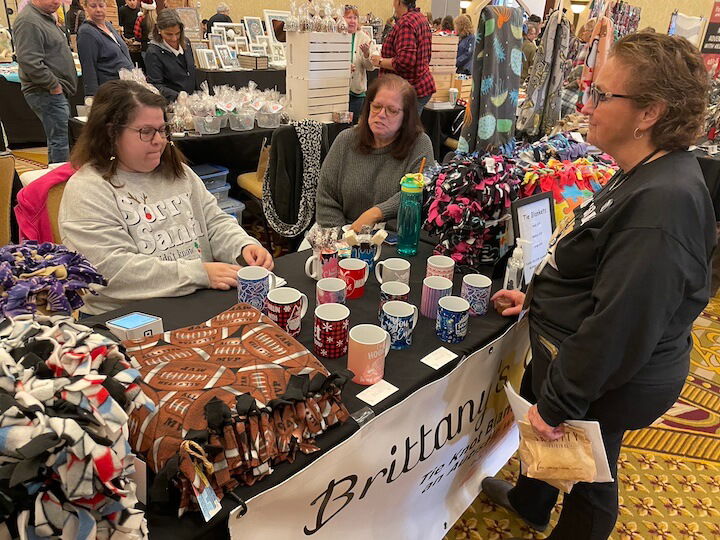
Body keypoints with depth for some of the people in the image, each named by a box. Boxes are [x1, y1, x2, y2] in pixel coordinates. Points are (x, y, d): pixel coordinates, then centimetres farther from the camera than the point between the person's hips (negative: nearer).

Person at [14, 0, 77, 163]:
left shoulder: (46, 17, 18)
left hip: (55, 92, 10)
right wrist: (54, 85, -17)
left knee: (56, 139, 15)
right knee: (59, 140, -9)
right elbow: (30, 62, -23)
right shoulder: (28, 21, -15)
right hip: (46, 93, -10)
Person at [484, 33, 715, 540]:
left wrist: (559, 402, -23)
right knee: (538, 429, 30)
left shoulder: (661, 203, -32)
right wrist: (537, 297, 13)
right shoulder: (645, 176, 2)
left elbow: (621, 325, -31)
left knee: (588, 472, 17)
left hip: (604, 381, -10)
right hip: (567, 347, 10)